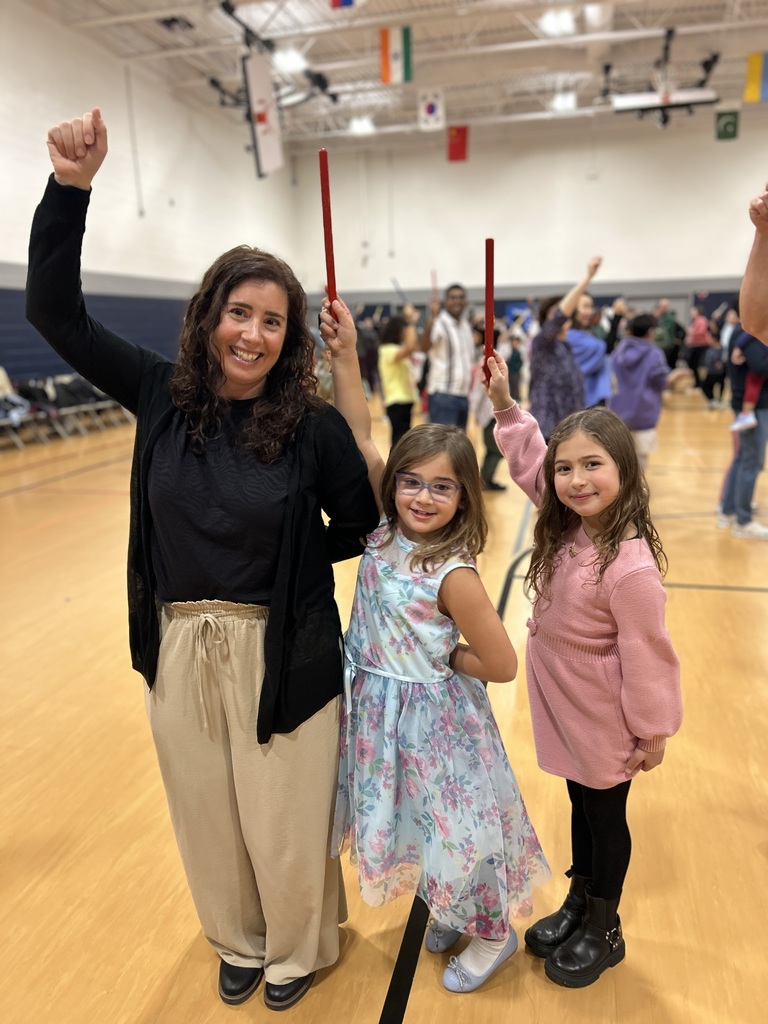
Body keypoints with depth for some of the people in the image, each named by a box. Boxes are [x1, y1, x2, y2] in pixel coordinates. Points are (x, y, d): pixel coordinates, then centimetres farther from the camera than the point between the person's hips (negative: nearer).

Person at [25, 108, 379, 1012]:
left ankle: (296, 950, 47)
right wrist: (70, 184, -13)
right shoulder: (163, 395, -4)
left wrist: (289, 560, -3)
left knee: (285, 822, 14)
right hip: (179, 650, 3)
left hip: (282, 656, -3)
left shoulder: (314, 425, -12)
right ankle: (238, 943, 51)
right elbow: (54, 311, -4)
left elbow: (361, 526, -1)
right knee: (208, 818, 21)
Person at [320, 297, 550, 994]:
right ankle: (452, 912, 51)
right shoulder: (386, 528, -9)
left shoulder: (454, 576, -25)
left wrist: (439, 659, -9)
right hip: (379, 710, 6)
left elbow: (501, 664, -18)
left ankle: (493, 934, 42)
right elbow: (358, 438, -12)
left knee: (456, 825, 13)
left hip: (435, 720, -6)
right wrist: (344, 356, -17)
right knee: (420, 823, 24)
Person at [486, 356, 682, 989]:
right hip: (563, 707, 7)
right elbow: (529, 457, 6)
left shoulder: (630, 564, -31)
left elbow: (647, 654, -22)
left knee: (606, 817, 16)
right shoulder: (566, 527, -8)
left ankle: (603, 932, 40)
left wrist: (653, 731, -11)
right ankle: (578, 905, 48)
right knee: (581, 807, 25)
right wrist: (504, 402, -1)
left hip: (605, 722, -7)